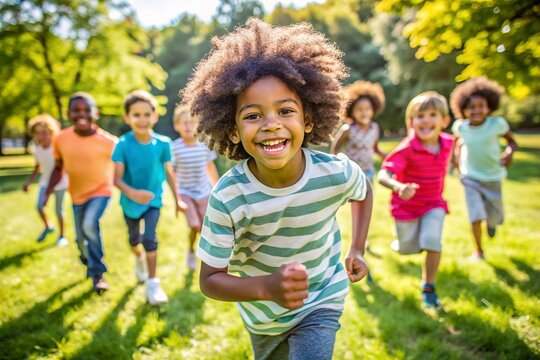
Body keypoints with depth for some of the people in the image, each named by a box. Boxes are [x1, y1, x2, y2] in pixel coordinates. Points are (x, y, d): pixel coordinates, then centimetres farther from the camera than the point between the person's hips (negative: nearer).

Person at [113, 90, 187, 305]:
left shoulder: (163, 143, -15)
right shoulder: (123, 144, -21)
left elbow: (169, 173, -3)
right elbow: (117, 178, -23)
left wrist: (177, 200, 5)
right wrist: (131, 192, -44)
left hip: (153, 199, -1)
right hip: (130, 201, 1)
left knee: (150, 238, -17)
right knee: (134, 239, 23)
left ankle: (153, 284, -3)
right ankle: (140, 259, 57)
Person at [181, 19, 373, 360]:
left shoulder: (337, 173, -25)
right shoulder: (228, 197, -31)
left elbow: (364, 191, 1)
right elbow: (210, 280, -22)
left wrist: (358, 249, -6)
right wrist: (266, 287, -38)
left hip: (320, 304, 0)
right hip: (263, 315, 1)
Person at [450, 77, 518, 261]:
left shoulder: (497, 123, -20)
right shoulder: (460, 126, -14)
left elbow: (512, 142, -7)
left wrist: (509, 153, -28)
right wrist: (457, 156, -2)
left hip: (493, 177, 0)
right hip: (470, 177, 0)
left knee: (495, 218, 11)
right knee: (476, 218, -8)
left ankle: (491, 221, 50)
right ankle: (479, 251, 16)